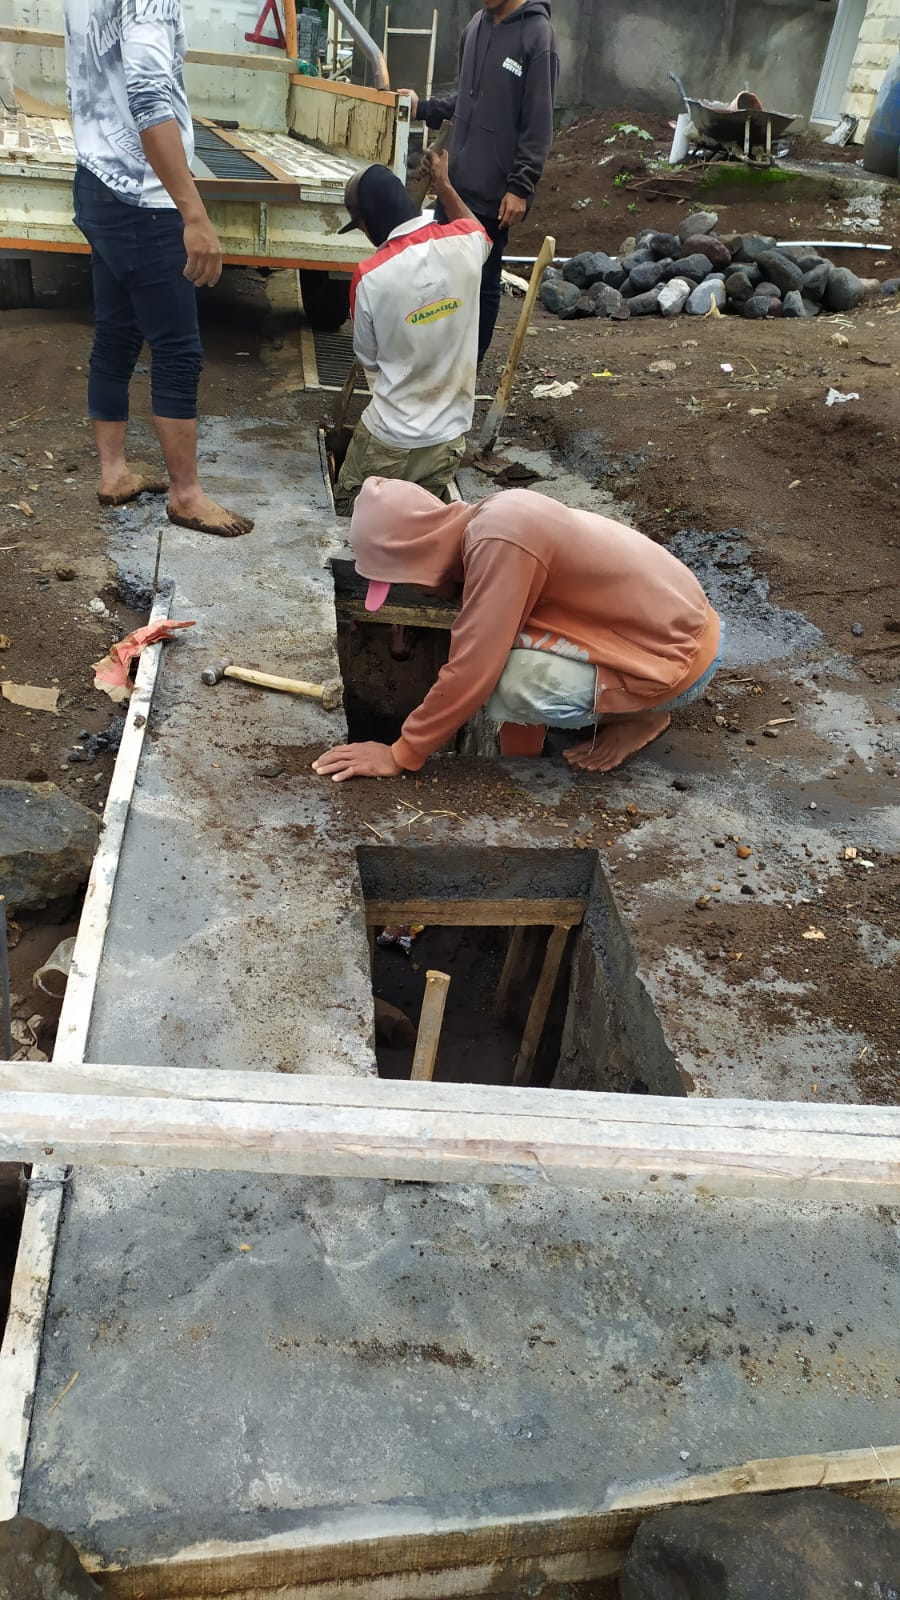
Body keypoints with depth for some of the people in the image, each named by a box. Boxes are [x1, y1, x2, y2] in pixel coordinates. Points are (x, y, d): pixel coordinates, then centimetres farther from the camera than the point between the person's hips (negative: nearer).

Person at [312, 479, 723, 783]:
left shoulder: (498, 543, -27)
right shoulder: (489, 521, 2)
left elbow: (471, 673, -25)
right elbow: (482, 646, 11)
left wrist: (401, 756, -14)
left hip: (676, 656, -9)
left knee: (502, 681, -23)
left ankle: (642, 714, -1)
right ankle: (624, 702, 14)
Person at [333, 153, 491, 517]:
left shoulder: (370, 277, -18)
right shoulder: (463, 244, -8)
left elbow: (369, 360, 1)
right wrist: (444, 185, 32)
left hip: (389, 439, -3)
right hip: (450, 437, 4)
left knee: (348, 512, 20)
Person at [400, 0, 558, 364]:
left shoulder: (537, 34, -10)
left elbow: (538, 124, -13)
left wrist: (521, 187, -17)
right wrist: (424, 107, 13)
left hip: (495, 189, -7)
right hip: (456, 179, 7)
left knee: (483, 280, 4)